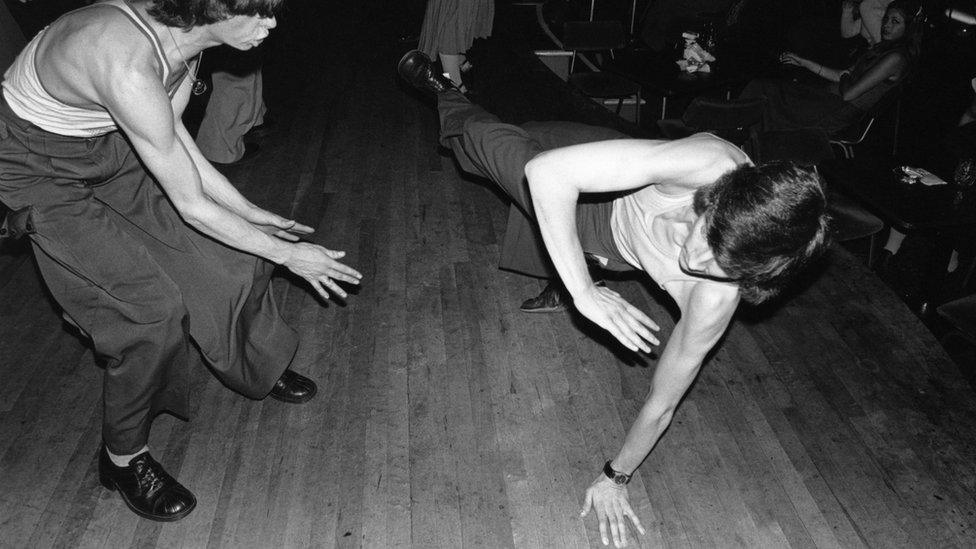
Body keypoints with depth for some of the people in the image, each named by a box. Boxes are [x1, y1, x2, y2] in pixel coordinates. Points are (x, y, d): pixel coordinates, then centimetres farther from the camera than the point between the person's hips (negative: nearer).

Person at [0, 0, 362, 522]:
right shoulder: (128, 67, -38)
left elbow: (174, 138, 0)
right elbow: (192, 207, -30)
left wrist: (250, 213, 3)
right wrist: (288, 255, -20)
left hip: (114, 152, 8)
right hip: (46, 175, -7)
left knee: (232, 248, 4)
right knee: (153, 310, -14)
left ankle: (261, 367, 30)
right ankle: (122, 458, 10)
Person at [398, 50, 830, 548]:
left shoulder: (714, 303, -43)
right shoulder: (710, 162, -48)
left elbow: (661, 405, -27)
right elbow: (548, 172, -51)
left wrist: (614, 479, -16)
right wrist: (583, 292, -49)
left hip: (608, 244, 2)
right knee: (496, 138, 22)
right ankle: (441, 88, 59)